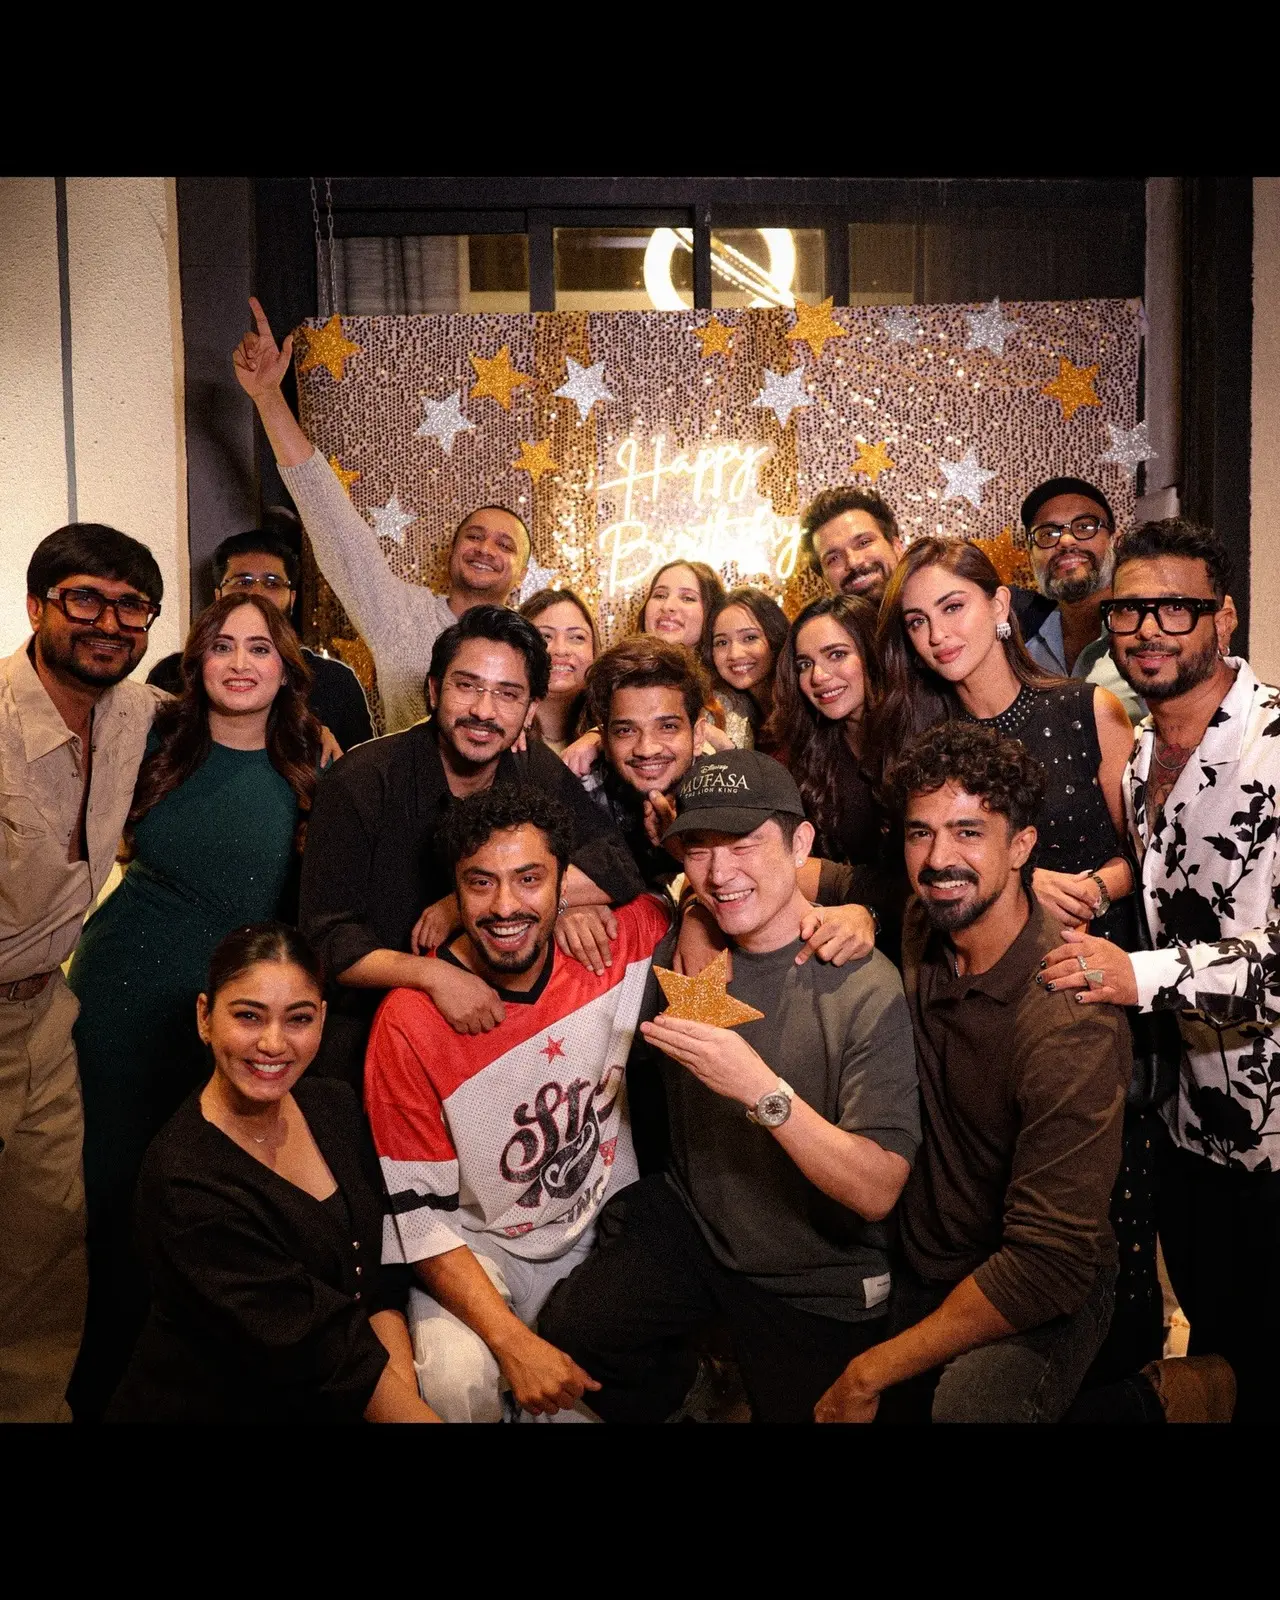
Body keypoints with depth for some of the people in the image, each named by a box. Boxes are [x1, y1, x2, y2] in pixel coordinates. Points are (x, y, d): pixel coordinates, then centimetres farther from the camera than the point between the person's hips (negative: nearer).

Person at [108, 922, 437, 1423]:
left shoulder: (335, 1107, -1)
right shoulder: (185, 1181, -21)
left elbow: (380, 1274, 1)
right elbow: (316, 1345, -22)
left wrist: (404, 1390, -11)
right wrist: (414, 1415, -22)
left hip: (325, 1401, 6)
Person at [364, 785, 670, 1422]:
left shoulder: (611, 950, -11)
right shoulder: (409, 1023, -18)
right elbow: (418, 1213, -15)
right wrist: (516, 1344, -24)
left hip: (610, 1231, 4)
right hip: (479, 1249, -4)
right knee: (458, 1379, -30)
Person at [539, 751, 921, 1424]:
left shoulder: (866, 989, -23)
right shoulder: (681, 949, -7)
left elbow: (879, 1191, -27)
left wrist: (763, 1090, -41)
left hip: (816, 1280, -3)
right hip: (691, 1217, 4)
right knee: (568, 1332, -12)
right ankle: (679, 1387, 19)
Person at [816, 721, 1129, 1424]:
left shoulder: (1067, 1019, -27)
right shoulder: (920, 929, -7)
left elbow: (1050, 1264, -27)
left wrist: (869, 1374, -20)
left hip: (1040, 1301, -6)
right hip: (922, 1270, 7)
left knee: (971, 1397, -33)